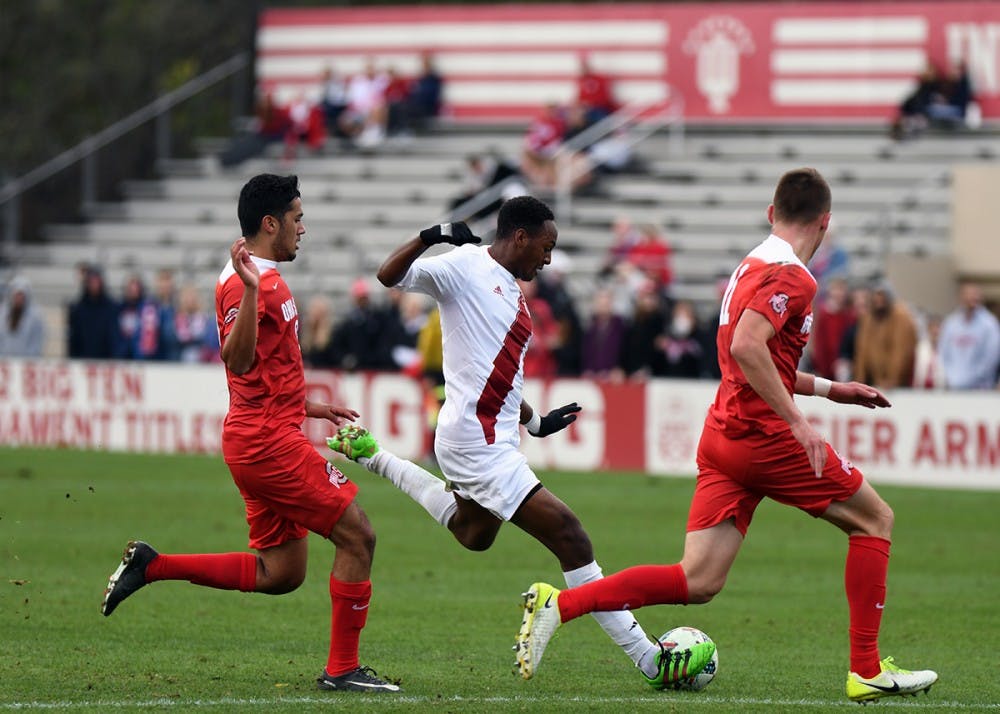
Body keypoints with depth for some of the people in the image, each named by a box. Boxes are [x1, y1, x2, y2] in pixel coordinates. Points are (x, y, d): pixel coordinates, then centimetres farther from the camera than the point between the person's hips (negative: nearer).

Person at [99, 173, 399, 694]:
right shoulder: (249, 283, -14)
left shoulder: (264, 279, 19)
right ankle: (342, 669, -3)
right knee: (357, 535, -7)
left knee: (279, 572, 9)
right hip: (269, 440, -10)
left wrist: (309, 408, 29)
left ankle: (151, 566, 11)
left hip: (263, 438, 10)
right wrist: (250, 291, -37)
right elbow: (239, 361, -26)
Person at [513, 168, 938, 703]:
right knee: (874, 519, 9)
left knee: (697, 582, 1)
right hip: (764, 436, -8)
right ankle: (866, 671, 7)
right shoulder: (790, 275, -11)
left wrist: (829, 390, 32)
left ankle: (558, 603, -9)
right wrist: (797, 420, -24)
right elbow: (746, 346, -26)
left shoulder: (749, 267, 19)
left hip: (723, 434, 8)